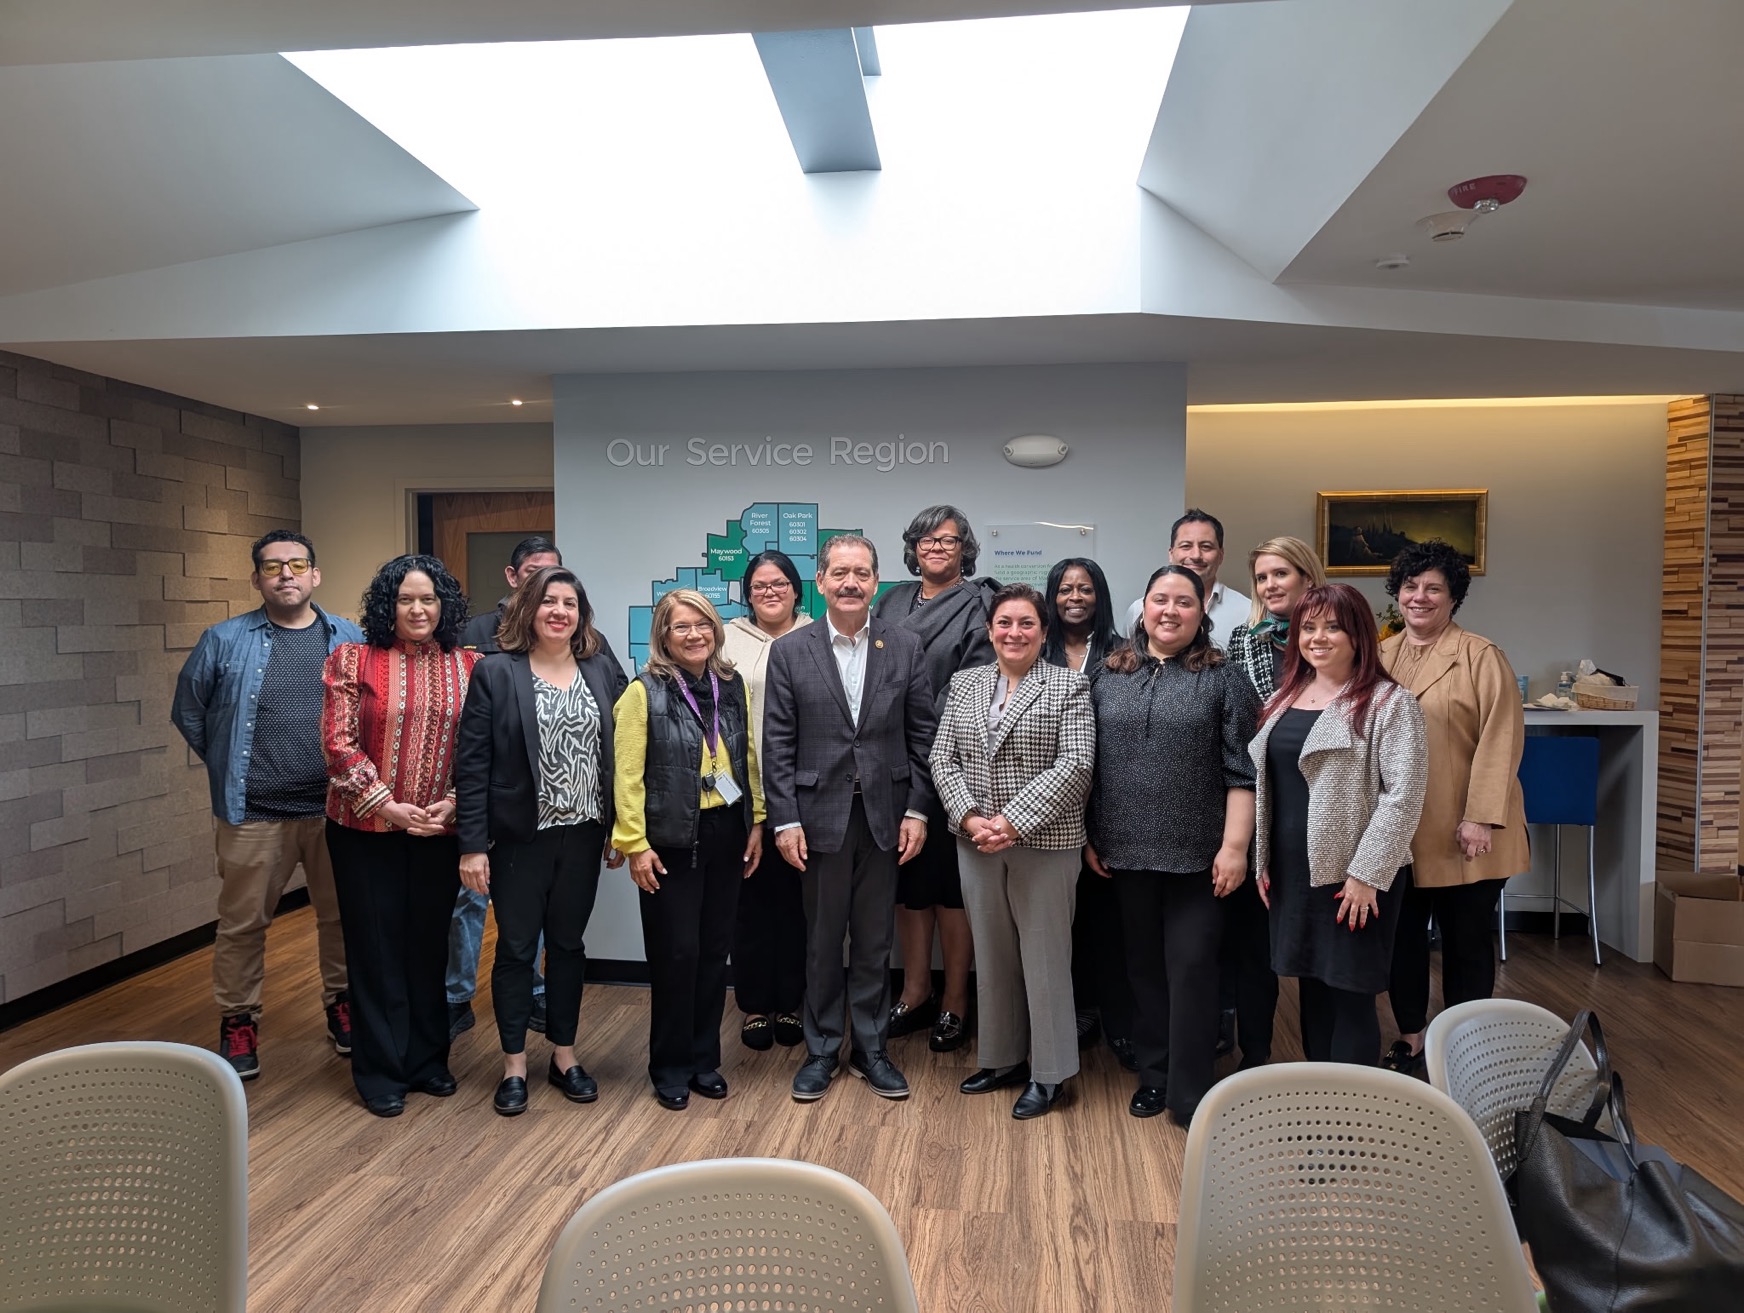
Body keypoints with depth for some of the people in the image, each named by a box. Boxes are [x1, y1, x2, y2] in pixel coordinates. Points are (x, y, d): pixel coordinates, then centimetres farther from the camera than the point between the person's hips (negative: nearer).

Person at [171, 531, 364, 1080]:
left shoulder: (349, 639, 2)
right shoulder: (225, 640, -1)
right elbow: (188, 711, 10)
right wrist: (229, 770, 8)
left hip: (335, 809, 1)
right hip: (253, 814, -1)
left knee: (342, 916, 12)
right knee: (242, 924, 8)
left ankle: (343, 1005, 29)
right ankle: (237, 1022, 25)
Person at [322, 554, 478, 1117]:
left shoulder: (468, 667, 3)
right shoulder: (353, 660, -4)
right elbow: (339, 743, -8)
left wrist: (454, 802, -9)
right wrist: (388, 806, -14)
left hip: (439, 831, 2)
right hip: (366, 828, -2)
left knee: (430, 943, 13)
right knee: (376, 946, 7)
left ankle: (428, 1059, 29)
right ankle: (380, 1071, 22)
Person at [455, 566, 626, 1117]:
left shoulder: (604, 672, 3)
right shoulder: (495, 672, -6)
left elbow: (619, 756, 4)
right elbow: (472, 764, -8)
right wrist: (472, 845, -12)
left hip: (583, 834, 3)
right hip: (519, 836, -3)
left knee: (568, 944, 15)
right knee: (516, 948, 8)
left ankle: (564, 1056, 30)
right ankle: (514, 1066, 24)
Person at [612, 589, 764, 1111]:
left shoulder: (733, 685, 6)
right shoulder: (645, 691, -8)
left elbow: (749, 757, 10)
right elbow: (628, 774, -10)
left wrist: (756, 822, 6)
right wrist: (635, 844, -12)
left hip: (726, 834, 4)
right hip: (671, 840, -4)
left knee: (715, 949, 11)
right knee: (675, 952, 3)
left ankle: (704, 1058, 27)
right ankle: (670, 1066, 20)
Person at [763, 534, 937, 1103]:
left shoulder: (905, 647, 1)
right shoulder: (789, 651, -2)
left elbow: (922, 734, 2)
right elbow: (778, 744, -3)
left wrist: (917, 810, -3)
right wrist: (785, 820, -7)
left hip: (885, 814, 1)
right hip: (820, 815, -1)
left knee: (875, 941, 12)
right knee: (822, 940, 11)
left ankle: (871, 1048, 28)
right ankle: (821, 1050, 27)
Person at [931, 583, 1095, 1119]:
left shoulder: (1068, 686, -3)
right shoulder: (964, 683, 9)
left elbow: (1075, 764, -12)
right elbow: (943, 758, 6)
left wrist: (1013, 821, -18)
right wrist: (969, 818, -10)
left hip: (1044, 842, -4)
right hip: (976, 842, 4)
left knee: (1044, 954, 4)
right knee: (991, 952, 13)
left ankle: (1049, 1073, 18)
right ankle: (1002, 1059, 29)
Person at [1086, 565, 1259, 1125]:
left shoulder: (1223, 679, -1)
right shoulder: (1108, 677, 7)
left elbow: (1241, 771, -5)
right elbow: (1087, 763, 10)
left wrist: (1235, 846, -10)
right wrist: (1089, 837, 8)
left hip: (1196, 855, -3)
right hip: (1125, 851, 3)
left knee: (1191, 967, 0)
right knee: (1144, 965, 13)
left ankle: (1190, 1095, 12)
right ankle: (1153, 1075, 28)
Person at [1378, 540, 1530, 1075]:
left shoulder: (1481, 657, -7)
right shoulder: (1381, 657, 8)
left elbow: (1501, 740, -12)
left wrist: (1480, 817, -16)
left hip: (1461, 834, -4)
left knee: (1466, 940, 9)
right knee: (1402, 937, 13)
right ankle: (1410, 1038, 30)